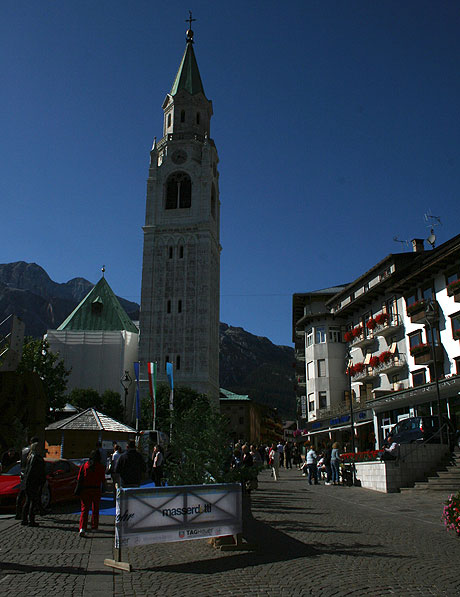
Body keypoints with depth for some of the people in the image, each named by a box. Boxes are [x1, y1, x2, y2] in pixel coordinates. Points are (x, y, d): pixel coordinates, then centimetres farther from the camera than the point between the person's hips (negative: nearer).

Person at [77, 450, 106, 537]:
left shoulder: (84, 465, -1)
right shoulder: (101, 466, -4)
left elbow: (79, 479, 1)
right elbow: (103, 480, -2)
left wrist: (79, 489, 13)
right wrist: (103, 489, 12)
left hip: (85, 490, 0)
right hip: (96, 490, 0)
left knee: (84, 509, 0)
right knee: (95, 509, 16)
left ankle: (82, 528, -15)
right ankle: (94, 526, 24)